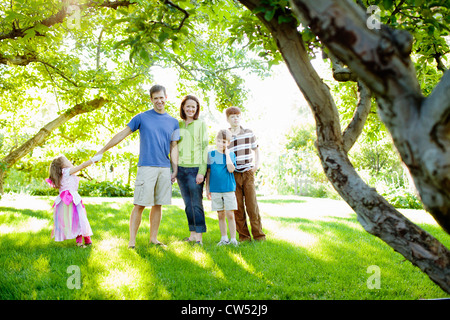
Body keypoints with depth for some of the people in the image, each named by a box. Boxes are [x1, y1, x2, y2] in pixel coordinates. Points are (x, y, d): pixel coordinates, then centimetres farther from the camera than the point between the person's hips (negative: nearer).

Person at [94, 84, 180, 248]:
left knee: (158, 205, 7)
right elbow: (122, 134, 6)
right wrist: (102, 151, 5)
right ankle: (132, 241, 0)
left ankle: (153, 238, 17)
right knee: (139, 205, -5)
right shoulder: (142, 117, 4)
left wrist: (175, 171, 8)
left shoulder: (173, 122, 13)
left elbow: (174, 147, 15)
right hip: (146, 167, -3)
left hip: (164, 169, 3)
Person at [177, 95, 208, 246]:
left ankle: (199, 237, -2)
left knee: (197, 204, -5)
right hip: (181, 169, 4)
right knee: (188, 204, 9)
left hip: (195, 168, -4)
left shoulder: (201, 125, 1)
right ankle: (192, 234, 17)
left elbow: (204, 148, -4)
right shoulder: (178, 125, 12)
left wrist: (202, 172, -12)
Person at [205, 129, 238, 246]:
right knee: (221, 215, 8)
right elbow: (208, 172, 9)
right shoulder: (210, 154, 5)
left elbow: (231, 169, -14)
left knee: (230, 215, -2)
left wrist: (227, 154, -11)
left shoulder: (231, 155, 3)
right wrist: (207, 188, 7)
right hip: (215, 190, 1)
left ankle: (233, 239, 6)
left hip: (229, 189, -1)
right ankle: (224, 238, 18)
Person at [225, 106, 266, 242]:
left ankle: (258, 234, 6)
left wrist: (257, 164, 5)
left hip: (248, 173, 0)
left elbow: (256, 149, 18)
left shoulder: (249, 133, 6)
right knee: (237, 206, 2)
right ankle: (243, 235, 11)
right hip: (233, 175, 0)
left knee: (252, 204, -3)